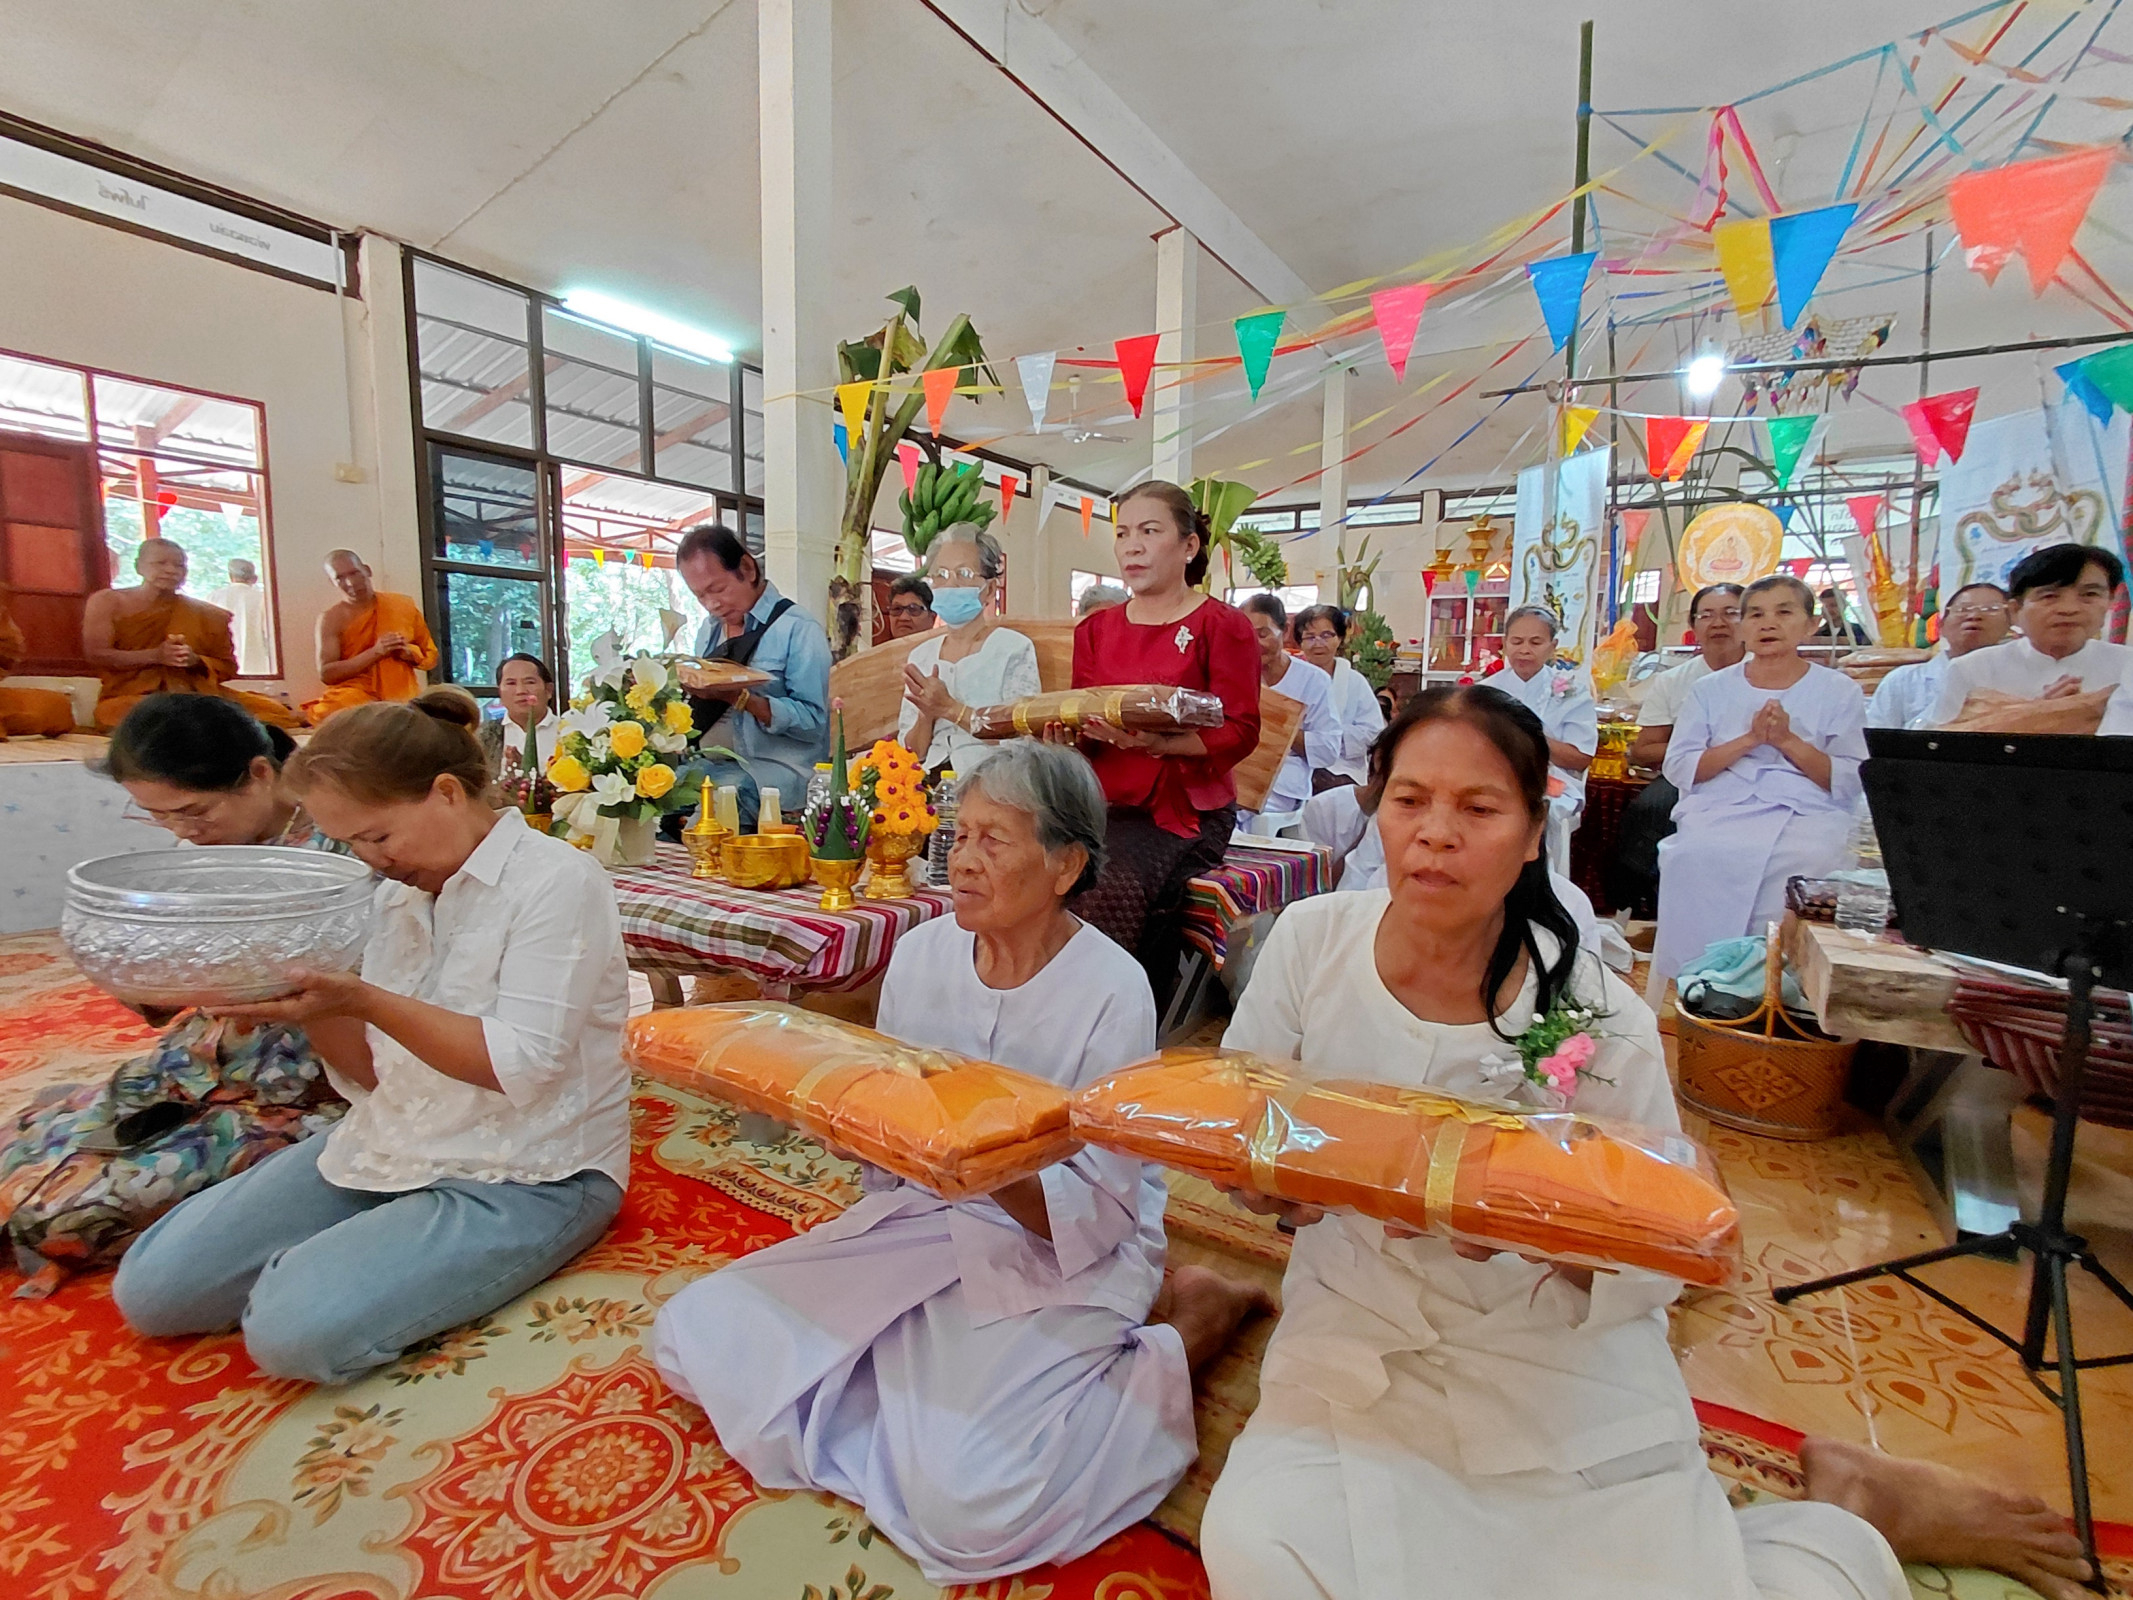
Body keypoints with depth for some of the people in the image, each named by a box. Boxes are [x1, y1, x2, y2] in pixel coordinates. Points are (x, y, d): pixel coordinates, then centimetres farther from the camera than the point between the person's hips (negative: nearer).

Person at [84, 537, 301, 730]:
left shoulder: (206, 615, 15)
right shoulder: (107, 602, 13)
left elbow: (228, 667, 12)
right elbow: (96, 653, 1)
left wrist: (196, 660, -11)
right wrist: (155, 656, -15)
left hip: (198, 694, 0)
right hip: (134, 694, 0)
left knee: (271, 709, -27)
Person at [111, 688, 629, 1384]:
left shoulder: (556, 881, -16)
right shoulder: (399, 893, 8)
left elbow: (522, 1066, -22)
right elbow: (374, 1070, 10)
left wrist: (361, 1000, -25)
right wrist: (315, 1003, -9)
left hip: (525, 1175, -7)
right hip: (393, 1141, 8)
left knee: (295, 1330, -21)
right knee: (148, 1288, 3)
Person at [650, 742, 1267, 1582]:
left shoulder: (1113, 993, -19)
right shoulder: (921, 953, -4)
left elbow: (1099, 1217, -17)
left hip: (1064, 1260, -5)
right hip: (925, 1222, 6)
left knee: (961, 1503, -23)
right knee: (693, 1336, -2)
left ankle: (1172, 1341, 0)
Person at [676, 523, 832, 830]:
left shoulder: (799, 630, -6)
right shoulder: (709, 630, 18)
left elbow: (813, 722, -14)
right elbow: (705, 708, 18)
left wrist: (741, 698, -22)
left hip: (771, 774, -7)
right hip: (709, 764, 7)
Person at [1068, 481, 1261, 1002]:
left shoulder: (1222, 625, 1)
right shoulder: (1095, 629, 17)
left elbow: (1239, 733, -9)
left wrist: (1155, 742, -24)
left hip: (1185, 807, -4)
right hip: (1105, 803, 5)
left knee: (1112, 882, -31)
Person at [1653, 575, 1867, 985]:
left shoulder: (1840, 692, 14)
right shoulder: (1711, 689, 16)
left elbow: (1850, 785, 6)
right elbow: (1678, 770, 5)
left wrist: (1789, 741, -7)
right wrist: (1748, 739, -7)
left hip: (1805, 813, 0)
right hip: (1718, 810, 0)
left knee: (1805, 858, -35)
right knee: (1693, 855, -33)